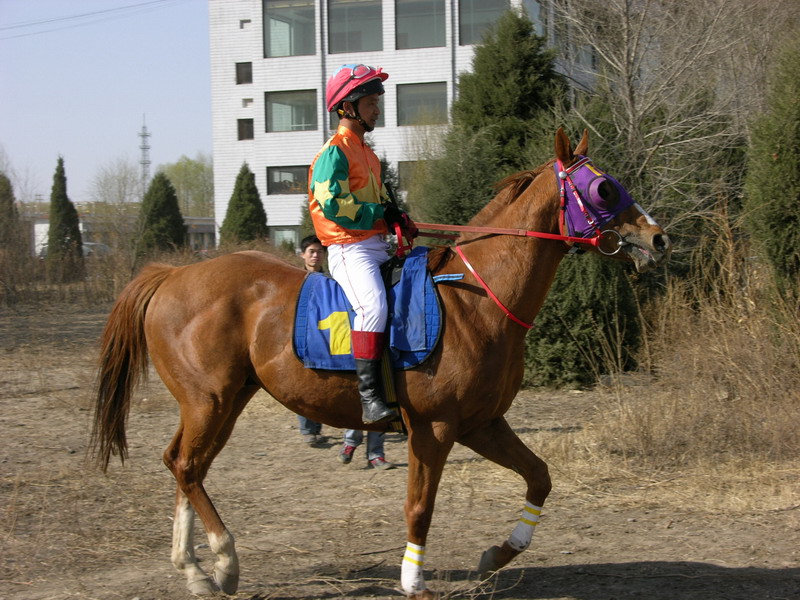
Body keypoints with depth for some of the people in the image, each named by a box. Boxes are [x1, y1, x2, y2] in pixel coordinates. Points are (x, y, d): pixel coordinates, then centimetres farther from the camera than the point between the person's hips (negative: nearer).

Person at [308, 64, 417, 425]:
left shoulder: (366, 153, 22)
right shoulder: (334, 152, -7)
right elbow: (333, 205, -19)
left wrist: (399, 218, 7)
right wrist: (382, 215, -13)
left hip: (377, 246, 10)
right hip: (350, 249, -10)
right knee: (373, 305, -32)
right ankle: (369, 395, -36)